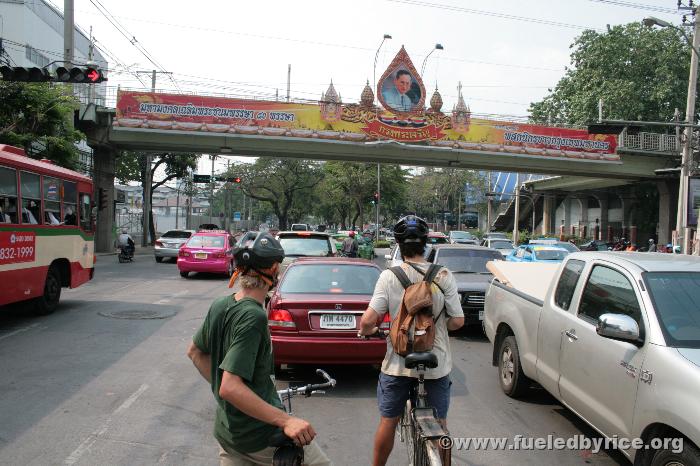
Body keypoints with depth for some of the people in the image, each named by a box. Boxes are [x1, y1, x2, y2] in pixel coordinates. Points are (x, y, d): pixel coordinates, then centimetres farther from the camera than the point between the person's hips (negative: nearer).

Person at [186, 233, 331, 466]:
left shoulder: (220, 305, 0)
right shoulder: (253, 317, -25)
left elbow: (195, 351, 15)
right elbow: (230, 387, -30)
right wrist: (286, 421, -31)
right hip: (259, 435, -8)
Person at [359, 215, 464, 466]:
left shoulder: (389, 276, -13)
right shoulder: (443, 276, -10)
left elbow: (368, 320, -17)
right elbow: (457, 321, -8)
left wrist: (365, 330, 6)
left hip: (398, 363, 0)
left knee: (388, 421, 19)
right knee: (439, 423, 20)